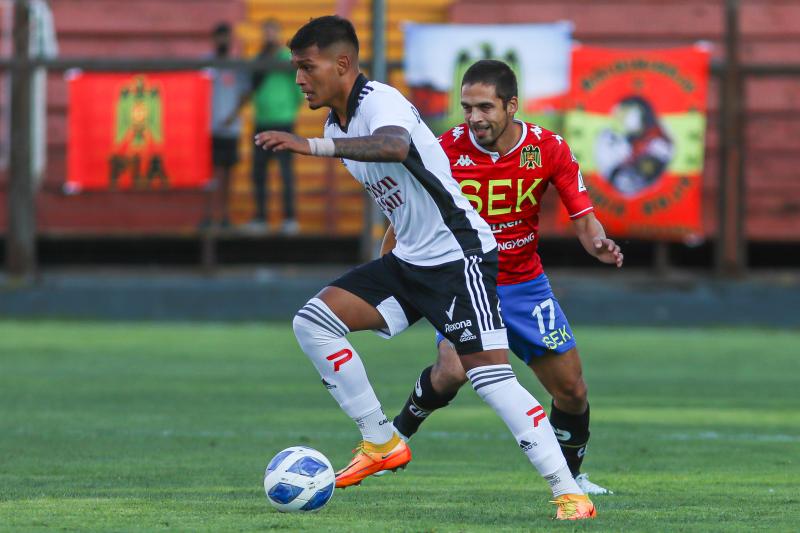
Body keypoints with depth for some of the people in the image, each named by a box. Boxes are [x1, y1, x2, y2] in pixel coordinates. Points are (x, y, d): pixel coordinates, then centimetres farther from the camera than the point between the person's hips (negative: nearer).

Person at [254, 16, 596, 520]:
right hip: (410, 260, 9)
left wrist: (311, 146, -50)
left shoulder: (382, 103, -19)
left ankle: (569, 494, -13)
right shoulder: (338, 126, 10)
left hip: (461, 256, -9)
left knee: (490, 375, -17)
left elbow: (393, 146, -45)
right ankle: (381, 443, 4)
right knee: (313, 321, -3)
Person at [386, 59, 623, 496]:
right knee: (453, 370, -28)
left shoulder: (549, 149, -12)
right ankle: (399, 432, 1)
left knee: (571, 390, 2)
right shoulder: (446, 150, -16)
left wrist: (599, 243, -29)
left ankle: (569, 476, 28)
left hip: (525, 283, 3)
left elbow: (583, 217, -6)